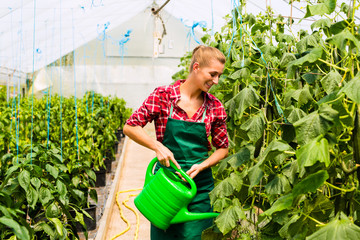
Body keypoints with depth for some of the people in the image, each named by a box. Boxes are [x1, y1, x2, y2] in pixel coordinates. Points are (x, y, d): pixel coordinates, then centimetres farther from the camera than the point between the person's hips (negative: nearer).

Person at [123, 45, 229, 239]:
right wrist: (158, 147, -17)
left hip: (199, 187, 2)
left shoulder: (215, 107, -1)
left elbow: (223, 148, 8)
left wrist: (201, 166, -8)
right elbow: (130, 127, -4)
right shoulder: (163, 96, -8)